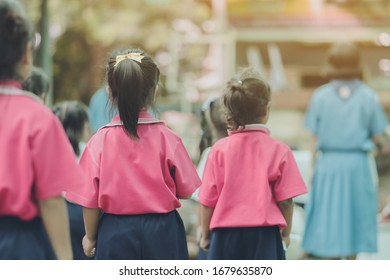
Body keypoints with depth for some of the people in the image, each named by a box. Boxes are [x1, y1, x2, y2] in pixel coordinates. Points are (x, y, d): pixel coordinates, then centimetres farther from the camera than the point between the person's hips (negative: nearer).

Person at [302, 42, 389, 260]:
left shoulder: (321, 96, -2)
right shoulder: (368, 97, -3)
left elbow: (315, 139, -1)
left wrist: (314, 169, 8)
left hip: (328, 162, 0)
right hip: (359, 162, 0)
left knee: (328, 217, 5)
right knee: (355, 215, 13)